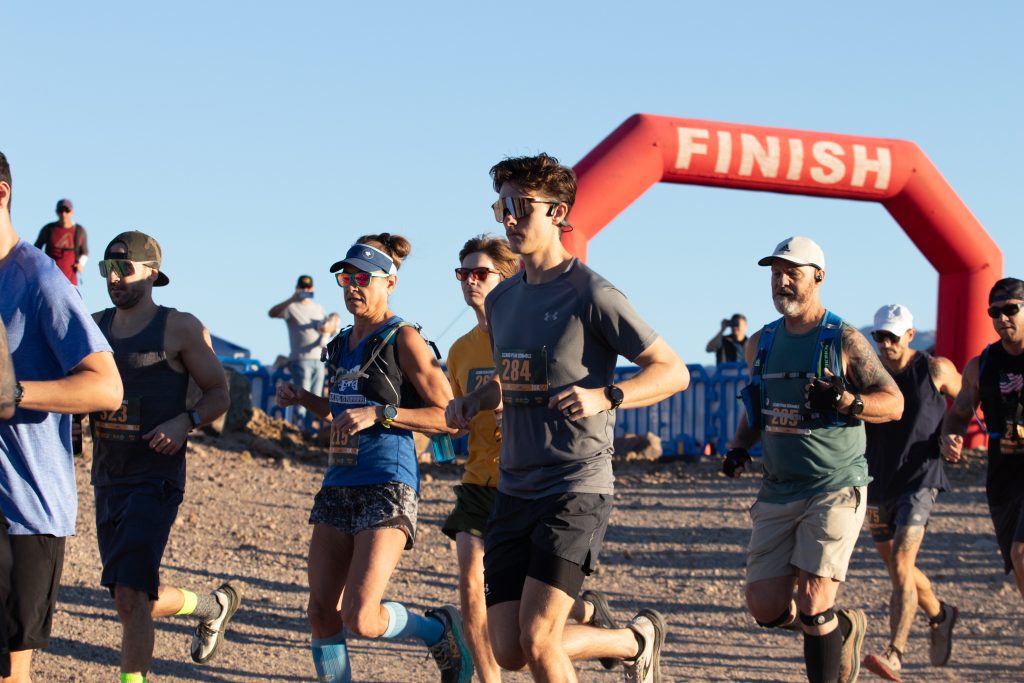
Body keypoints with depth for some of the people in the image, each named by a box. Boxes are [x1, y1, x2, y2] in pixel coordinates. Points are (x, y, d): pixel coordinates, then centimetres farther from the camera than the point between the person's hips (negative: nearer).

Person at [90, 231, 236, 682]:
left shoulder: (181, 328, -4)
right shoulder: (93, 327, 10)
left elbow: (218, 393, 0)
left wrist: (186, 423, -18)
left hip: (156, 480, -6)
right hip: (108, 479, 6)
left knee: (130, 597, -17)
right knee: (132, 599, 14)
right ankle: (213, 605, 41)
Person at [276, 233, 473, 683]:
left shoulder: (402, 340, -7)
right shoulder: (343, 344, 15)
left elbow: (448, 417, -11)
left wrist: (380, 413, -19)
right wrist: (304, 400, 12)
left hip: (387, 487, -7)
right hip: (339, 485, 8)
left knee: (360, 618, -14)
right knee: (322, 613, 3)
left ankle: (441, 632, 14)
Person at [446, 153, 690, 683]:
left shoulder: (591, 295, -9)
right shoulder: (501, 299, 13)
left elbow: (673, 372, -8)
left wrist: (604, 397, -25)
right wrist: (472, 402, 8)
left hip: (576, 490, -7)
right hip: (513, 493, 7)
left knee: (536, 640, -16)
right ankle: (636, 640, 26)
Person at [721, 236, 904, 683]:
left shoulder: (844, 340, -5)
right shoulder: (761, 344, 12)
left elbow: (894, 402, -5)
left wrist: (845, 401, -22)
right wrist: (740, 448, 7)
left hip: (836, 490, -6)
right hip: (777, 494, 6)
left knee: (812, 603, -13)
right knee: (765, 608, 1)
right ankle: (843, 627, 29)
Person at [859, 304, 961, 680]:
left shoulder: (935, 369, -4)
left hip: (920, 478, -5)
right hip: (878, 480, 5)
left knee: (901, 565, -19)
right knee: (896, 568, 16)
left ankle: (894, 653, -23)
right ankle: (939, 615, 44)